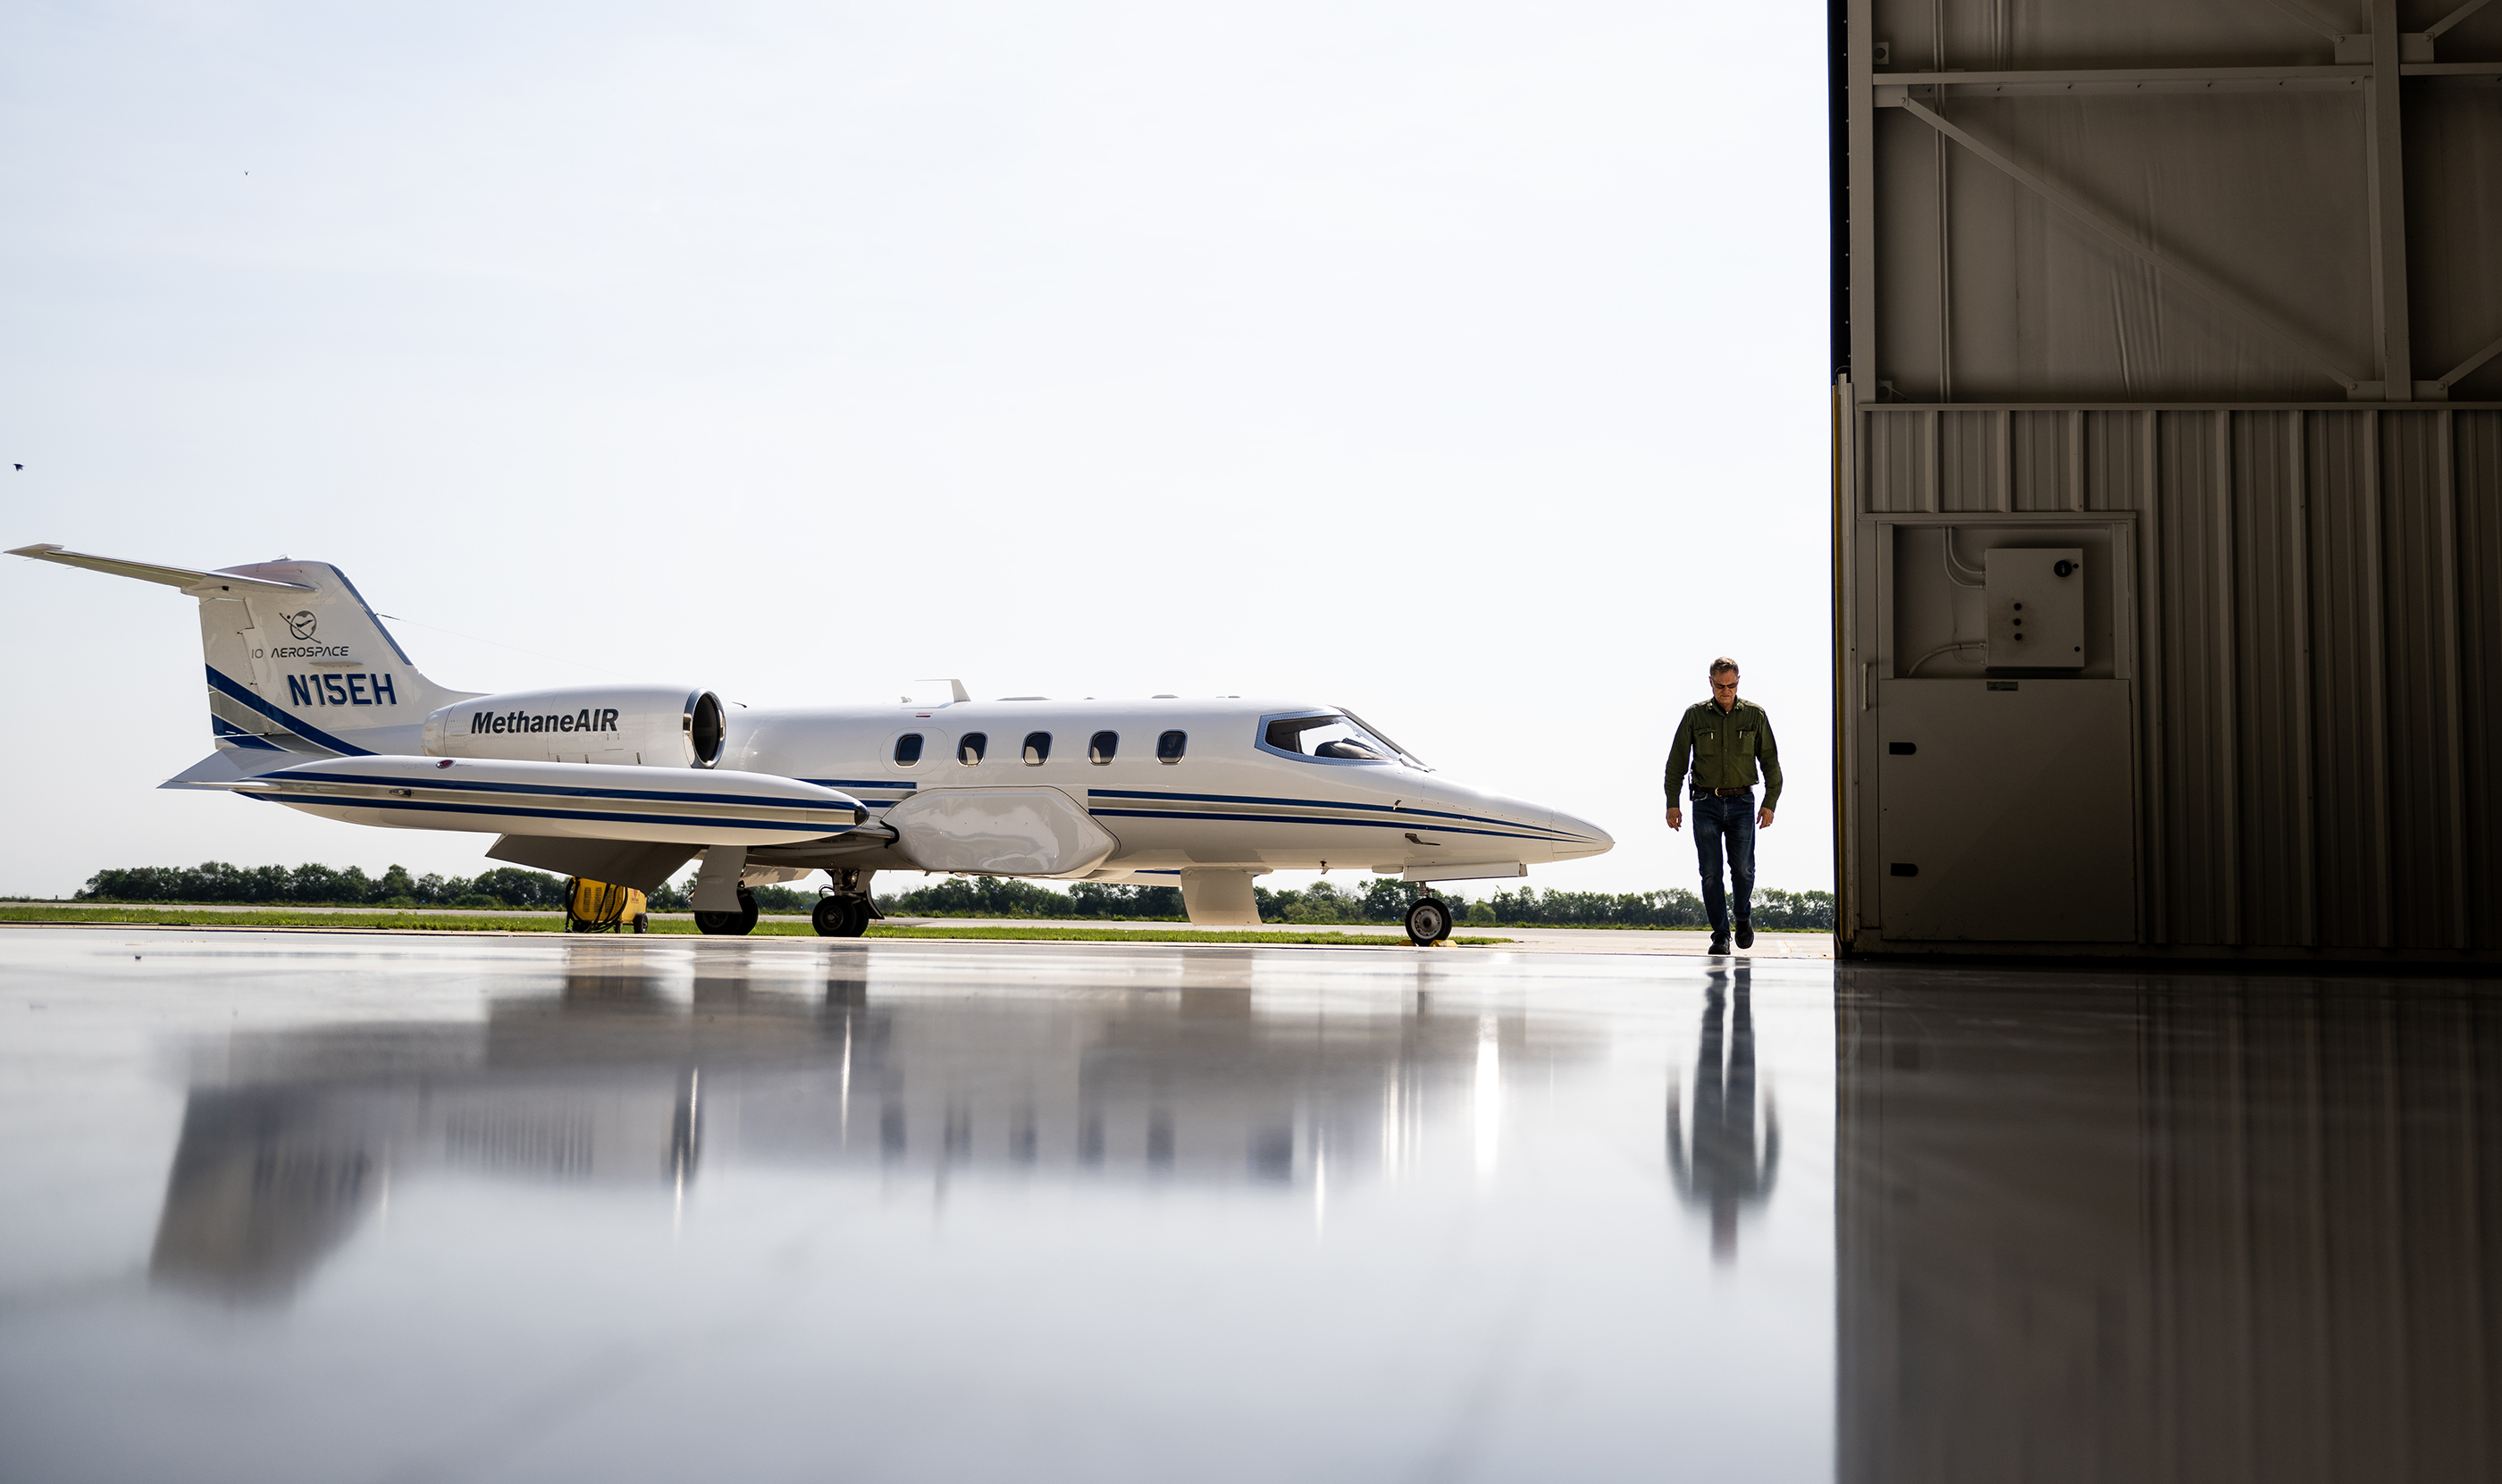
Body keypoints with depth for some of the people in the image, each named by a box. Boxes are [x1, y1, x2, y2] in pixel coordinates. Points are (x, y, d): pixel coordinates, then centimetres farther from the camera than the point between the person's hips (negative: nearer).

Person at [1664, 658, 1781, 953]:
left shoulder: (1755, 715, 4)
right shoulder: (1695, 715, 3)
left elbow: (1770, 761, 8)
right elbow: (1676, 761, 6)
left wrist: (1770, 803, 2)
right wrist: (1672, 803, 1)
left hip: (1742, 803, 0)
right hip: (1706, 803, 0)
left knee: (1743, 868, -5)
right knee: (1711, 873, -3)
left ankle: (1744, 916, 23)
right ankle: (1720, 935, 4)